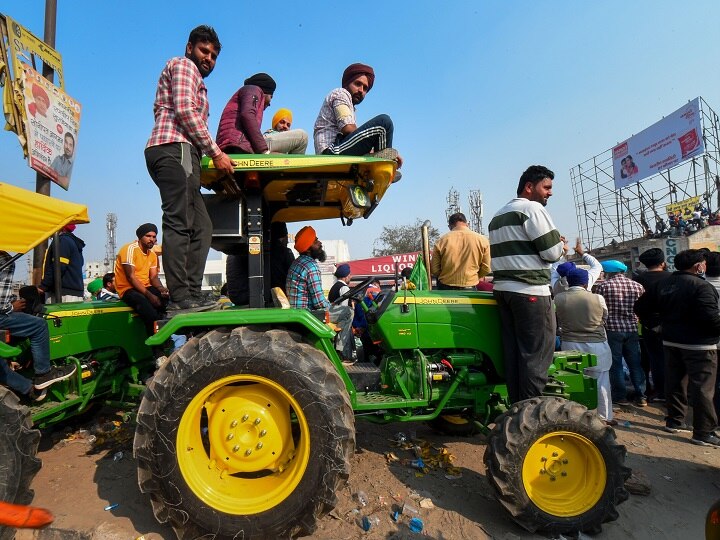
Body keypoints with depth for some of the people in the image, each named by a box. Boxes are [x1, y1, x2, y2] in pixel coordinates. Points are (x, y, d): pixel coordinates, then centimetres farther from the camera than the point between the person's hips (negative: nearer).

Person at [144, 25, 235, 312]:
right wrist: (215, 152, -11)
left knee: (201, 226, 2)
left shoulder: (195, 80, 37)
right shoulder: (183, 65, 10)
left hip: (172, 154, 10)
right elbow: (184, 110, -8)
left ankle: (193, 294, -4)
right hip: (175, 149, -10)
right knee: (179, 224, -18)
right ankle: (181, 298, -21)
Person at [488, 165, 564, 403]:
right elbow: (552, 252, -10)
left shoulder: (499, 216, 21)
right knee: (537, 353, -2)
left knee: (514, 351, 10)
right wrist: (559, 243, 11)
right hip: (530, 291, -9)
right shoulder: (532, 208, -6)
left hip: (503, 288, 9)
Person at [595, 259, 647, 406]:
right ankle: (641, 396, 18)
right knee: (635, 363, 13)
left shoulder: (603, 286, -8)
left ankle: (620, 396, 12)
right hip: (632, 329, 4)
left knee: (615, 364, 5)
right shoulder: (637, 286, 4)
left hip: (612, 329, -4)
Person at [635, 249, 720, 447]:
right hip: (698, 344, -7)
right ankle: (703, 433, 8)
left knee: (675, 382, 16)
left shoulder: (662, 284, 5)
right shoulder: (701, 286, -17)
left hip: (671, 341, 7)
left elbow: (640, 308, 7)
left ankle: (674, 421, 27)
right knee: (702, 388, 1)